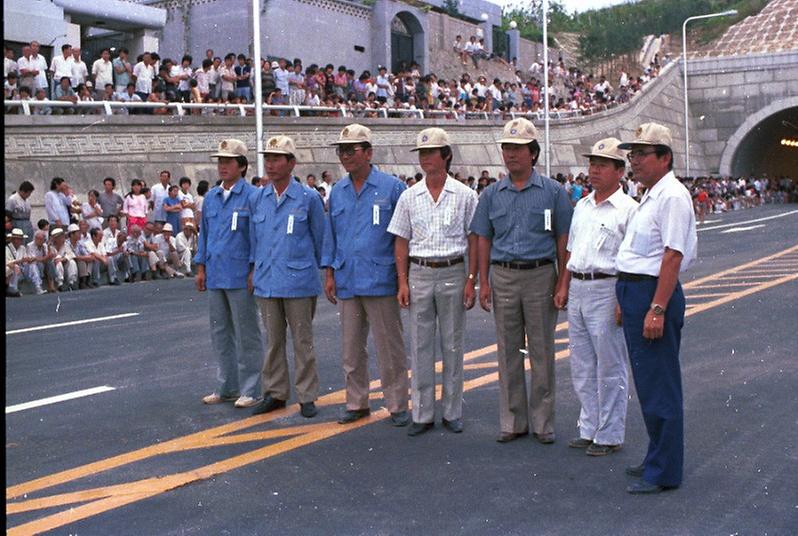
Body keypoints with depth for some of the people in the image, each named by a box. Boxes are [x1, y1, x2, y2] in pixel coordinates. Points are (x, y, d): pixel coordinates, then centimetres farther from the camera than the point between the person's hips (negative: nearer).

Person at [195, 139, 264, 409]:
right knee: (220, 333, 13)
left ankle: (250, 390, 9)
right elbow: (204, 233, 18)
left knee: (246, 334, 1)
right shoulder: (211, 198, 11)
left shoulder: (251, 196, -8)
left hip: (240, 275, -7)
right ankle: (227, 386, 24)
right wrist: (201, 267, 14)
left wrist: (255, 270, -11)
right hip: (215, 275, 7)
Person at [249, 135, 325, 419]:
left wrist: (314, 270, 11)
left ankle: (307, 396, 12)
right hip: (266, 282, 4)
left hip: (299, 281, -4)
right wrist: (255, 268, 13)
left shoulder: (308, 198, -4)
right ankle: (275, 393, 21)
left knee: (303, 341, 4)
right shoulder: (257, 199, 8)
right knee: (274, 340, 12)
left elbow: (320, 238, 5)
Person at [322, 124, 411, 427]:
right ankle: (356, 402, 23)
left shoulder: (391, 187, -4)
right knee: (351, 347, 12)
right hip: (347, 282, 5)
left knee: (389, 346, 1)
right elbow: (331, 235, 17)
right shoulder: (337, 192, 11)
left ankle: (397, 405, 10)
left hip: (381, 280, -5)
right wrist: (330, 274, 10)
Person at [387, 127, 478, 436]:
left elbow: (473, 240, 2)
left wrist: (471, 280, -5)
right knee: (420, 346, 4)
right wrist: (402, 282, 0)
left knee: (452, 345, 6)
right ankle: (422, 414, 11)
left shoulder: (465, 195, 0)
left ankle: (453, 413, 16)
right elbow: (401, 242, 7)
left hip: (453, 274, -1)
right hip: (419, 274, 2)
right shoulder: (409, 196, 5)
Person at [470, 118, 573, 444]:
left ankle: (542, 422, 12)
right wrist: (484, 282, 4)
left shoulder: (553, 192, 1)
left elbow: (563, 239, 1)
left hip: (540, 275, -2)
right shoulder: (492, 194, 9)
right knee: (508, 353, 7)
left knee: (541, 352, 3)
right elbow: (484, 240, 11)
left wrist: (563, 281, -6)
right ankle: (513, 422, 16)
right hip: (503, 276, 3)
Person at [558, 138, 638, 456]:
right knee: (582, 367, 14)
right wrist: (564, 287, 15)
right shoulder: (582, 206, 15)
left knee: (609, 369, 1)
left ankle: (610, 435, 11)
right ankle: (589, 429, 25)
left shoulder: (628, 209, -9)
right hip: (577, 290, 8)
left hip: (607, 290, -8)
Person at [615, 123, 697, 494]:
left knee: (659, 387, -4)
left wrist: (657, 309, -26)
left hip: (654, 295, -11)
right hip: (634, 292, 11)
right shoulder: (650, 196, 17)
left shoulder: (672, 196, -15)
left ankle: (663, 473, 4)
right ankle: (658, 459, 29)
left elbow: (673, 255, -22)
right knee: (647, 383, 17)